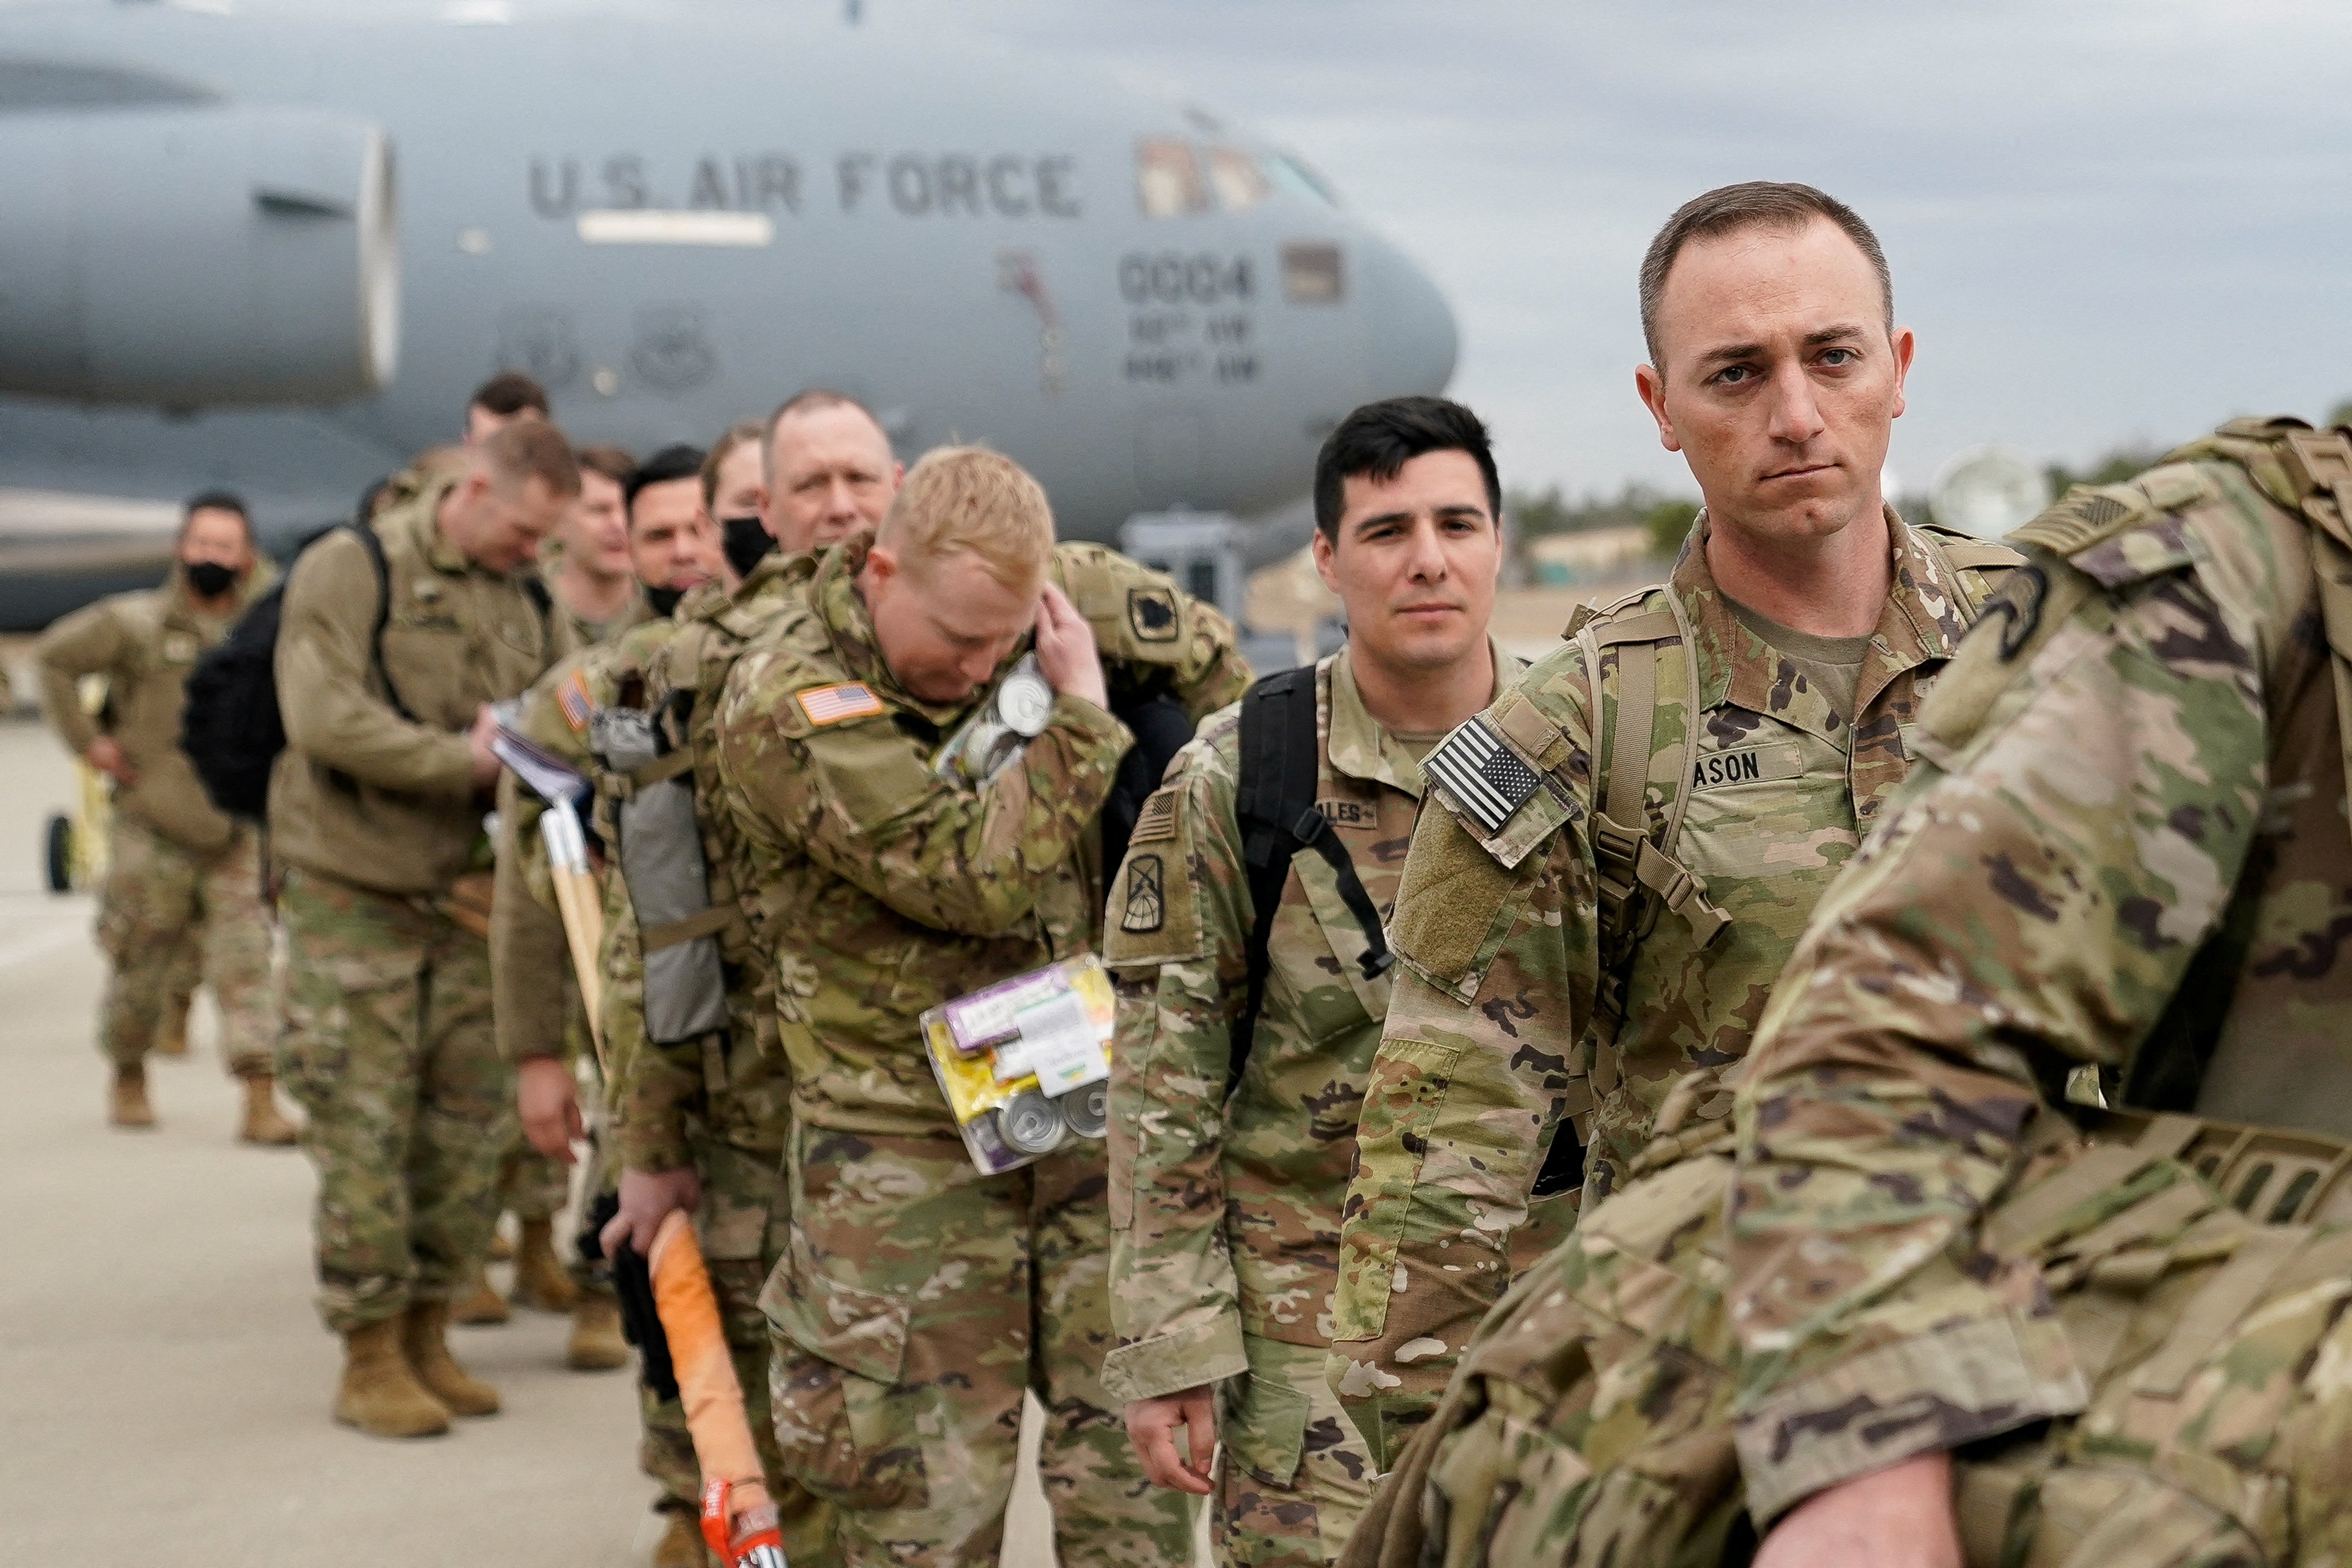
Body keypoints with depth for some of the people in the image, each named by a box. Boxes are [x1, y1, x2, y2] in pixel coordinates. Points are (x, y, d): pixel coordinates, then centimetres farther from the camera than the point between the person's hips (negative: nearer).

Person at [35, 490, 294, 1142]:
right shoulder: (135, 622, -4)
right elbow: (54, 656, 2)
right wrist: (87, 740, -3)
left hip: (237, 836, 2)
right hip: (153, 828, -2)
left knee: (247, 966, -7)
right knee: (141, 968, 8)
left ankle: (261, 1103, -10)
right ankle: (129, 1078, 31)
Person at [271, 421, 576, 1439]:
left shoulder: (527, 602, 11)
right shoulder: (351, 569, -8)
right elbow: (322, 717, -19)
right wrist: (463, 758, -20)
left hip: (470, 899, 6)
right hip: (353, 893, -6)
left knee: (471, 1126, 7)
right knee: (364, 1130, -3)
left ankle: (425, 1338, 20)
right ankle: (370, 1359, 6)